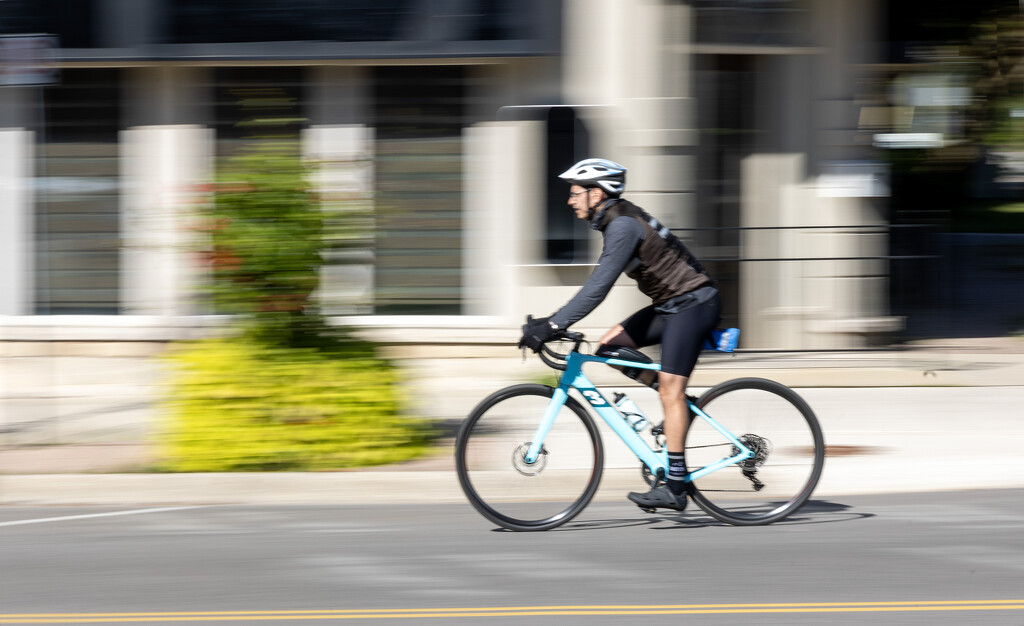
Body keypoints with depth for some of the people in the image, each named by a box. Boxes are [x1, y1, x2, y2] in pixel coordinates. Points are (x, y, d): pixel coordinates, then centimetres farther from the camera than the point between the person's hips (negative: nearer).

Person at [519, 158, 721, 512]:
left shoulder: (623, 226, -20)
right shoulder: (616, 221, 11)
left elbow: (599, 287, -27)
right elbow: (598, 284, 19)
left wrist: (553, 326, -28)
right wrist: (552, 321, 14)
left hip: (693, 303, -10)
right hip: (672, 305, 10)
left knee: (670, 392, -12)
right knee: (611, 344, 2)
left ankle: (675, 486, -12)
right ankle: (680, 402, 8)